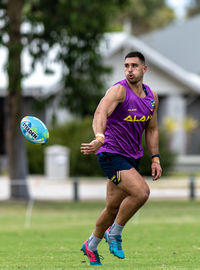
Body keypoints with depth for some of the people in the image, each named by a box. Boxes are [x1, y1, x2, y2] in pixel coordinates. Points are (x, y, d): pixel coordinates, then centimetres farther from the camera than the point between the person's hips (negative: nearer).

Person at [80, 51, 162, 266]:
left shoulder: (152, 96, 8)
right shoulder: (119, 90, -16)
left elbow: (151, 130, 19)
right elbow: (100, 113, -34)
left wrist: (155, 158, 10)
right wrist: (100, 138, -53)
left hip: (132, 158, 7)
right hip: (111, 154, -7)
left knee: (113, 207, 11)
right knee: (141, 192, -24)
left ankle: (91, 246, 32)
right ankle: (114, 233, -3)